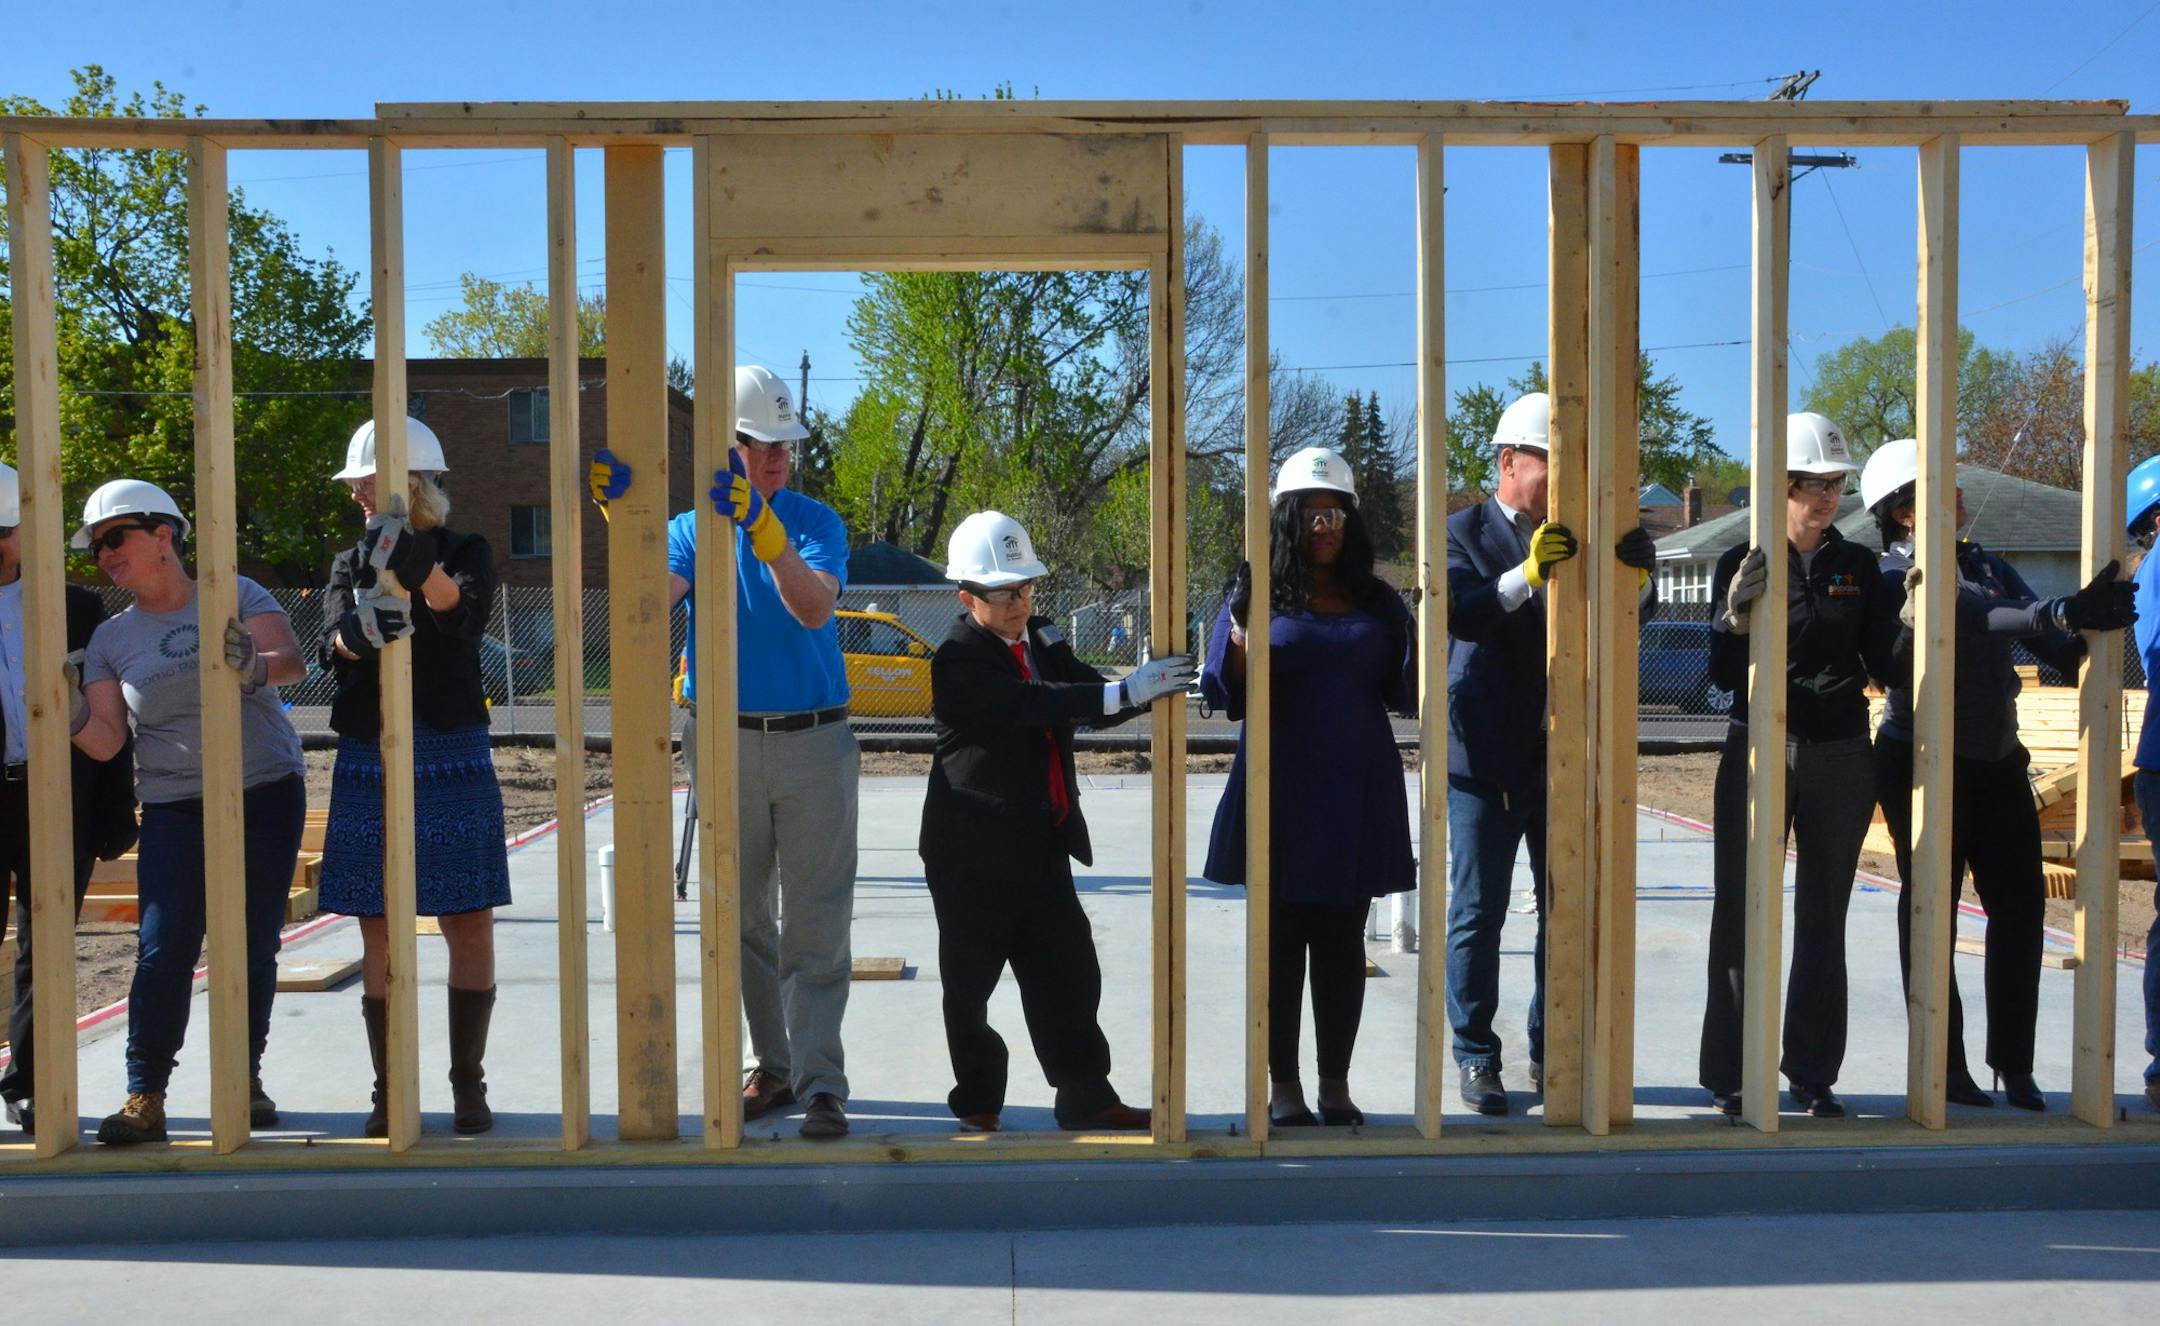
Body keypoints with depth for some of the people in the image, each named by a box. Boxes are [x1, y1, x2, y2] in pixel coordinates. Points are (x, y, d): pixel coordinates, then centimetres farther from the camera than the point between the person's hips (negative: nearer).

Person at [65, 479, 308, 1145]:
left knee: (254, 946, 4)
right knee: (163, 950, -8)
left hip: (269, 795, -1)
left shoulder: (236, 595, 0)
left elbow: (294, 660, -15)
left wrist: (255, 667, -35)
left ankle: (246, 1079, 17)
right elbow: (106, 740, 0)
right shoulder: (110, 639, 6)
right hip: (176, 809, 1)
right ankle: (145, 1097, -2)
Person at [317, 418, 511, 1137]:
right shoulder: (352, 562, 11)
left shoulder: (466, 552, 3)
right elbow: (331, 647, -6)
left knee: (468, 923, 0)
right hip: (367, 763, 3)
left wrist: (421, 568, -39)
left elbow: (466, 615, -19)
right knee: (378, 932, 5)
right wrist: (361, 629, -30)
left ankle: (468, 1084, 11)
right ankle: (389, 1090, 13)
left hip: (452, 760, -3)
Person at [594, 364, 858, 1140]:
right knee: (744, 922, 10)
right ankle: (772, 1066, 22)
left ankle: (820, 1085, -3)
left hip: (814, 742, -2)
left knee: (816, 930, -5)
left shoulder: (815, 522, 1)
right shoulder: (692, 527, 6)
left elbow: (813, 608, -19)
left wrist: (761, 526, -32)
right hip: (722, 743, 2)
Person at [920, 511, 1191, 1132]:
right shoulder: (959, 660, -16)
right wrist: (1126, 691, -33)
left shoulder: (1044, 640, 8)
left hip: (1042, 846, 7)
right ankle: (978, 1103, 20)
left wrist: (1152, 686, -11)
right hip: (975, 852, -6)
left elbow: (1091, 700, 8)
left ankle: (1087, 1099, 17)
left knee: (1069, 975, 8)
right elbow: (1032, 704, -29)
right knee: (971, 983, 5)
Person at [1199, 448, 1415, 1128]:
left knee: (1343, 943, 8)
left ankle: (1336, 1084, 18)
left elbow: (1404, 695, 6)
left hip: (1357, 798, 2)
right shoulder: (1257, 593, 1)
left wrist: (1421, 636, -12)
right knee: (1281, 940, 4)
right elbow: (1223, 696, -3)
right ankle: (1284, 1085, 13)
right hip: (1281, 796, -2)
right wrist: (1240, 636, -22)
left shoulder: (1378, 602, 8)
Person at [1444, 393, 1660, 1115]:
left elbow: (1633, 611, 2)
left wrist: (1639, 573, -20)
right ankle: (1477, 1058, 14)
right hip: (1486, 757, -4)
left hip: (1565, 756, 4)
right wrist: (1526, 575, -35)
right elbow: (1461, 611, -19)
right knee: (1477, 913, 3)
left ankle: (1551, 1054, 23)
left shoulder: (1577, 537, 9)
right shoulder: (1463, 533, -3)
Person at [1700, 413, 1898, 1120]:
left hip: (1842, 762, 3)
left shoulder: (1858, 565, 7)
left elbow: (1884, 663, 7)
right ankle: (1730, 1075, 7)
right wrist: (1734, 619, -24)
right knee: (1742, 916, -1)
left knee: (1823, 921, 9)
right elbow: (1724, 676, -6)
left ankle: (1813, 1074, 16)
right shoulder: (1743, 565, -2)